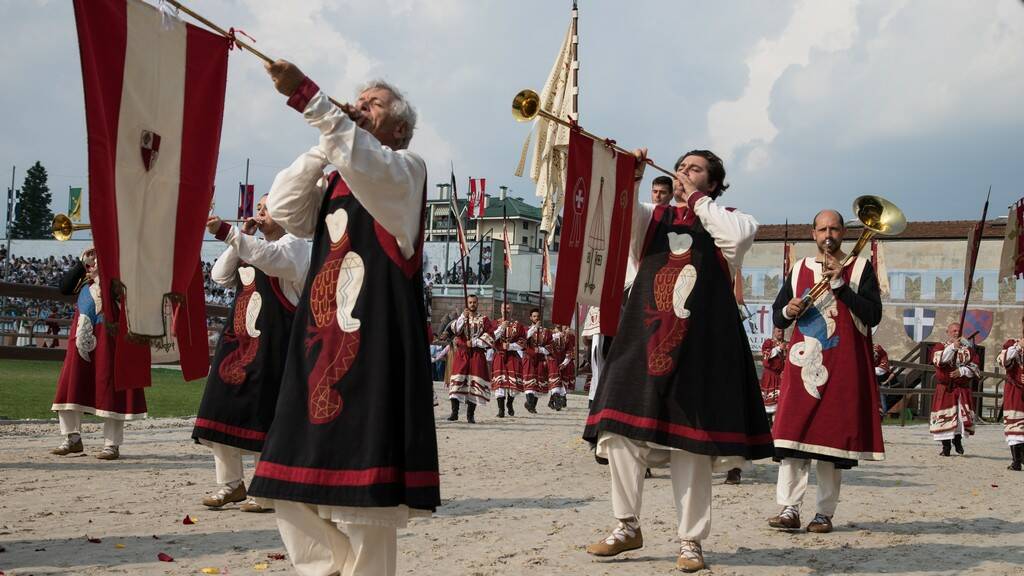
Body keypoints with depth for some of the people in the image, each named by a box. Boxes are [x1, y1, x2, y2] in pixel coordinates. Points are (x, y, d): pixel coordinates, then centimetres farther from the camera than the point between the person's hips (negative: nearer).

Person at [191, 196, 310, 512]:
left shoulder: (293, 244, -2)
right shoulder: (250, 247, 24)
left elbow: (268, 258, -23)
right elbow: (221, 276, 13)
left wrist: (228, 233, -30)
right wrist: (239, 238, 5)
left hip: (271, 343, -8)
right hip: (237, 339, 8)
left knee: (263, 414, -7)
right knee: (222, 411, 3)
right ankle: (230, 483, 13)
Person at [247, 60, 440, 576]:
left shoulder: (406, 167, 2)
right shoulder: (333, 181, 22)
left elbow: (366, 163, -21)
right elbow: (283, 210, 7)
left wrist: (307, 98, -26)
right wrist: (324, 145, 4)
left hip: (373, 345, -7)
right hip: (320, 343, 7)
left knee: (363, 501, -8)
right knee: (294, 493, 7)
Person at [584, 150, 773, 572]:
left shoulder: (730, 219, 11)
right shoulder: (651, 218, 17)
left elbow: (736, 237, -12)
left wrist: (697, 199, -2)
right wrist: (629, 180, -10)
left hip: (700, 344, -2)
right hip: (643, 338, 3)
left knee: (691, 442, -1)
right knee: (621, 430, -4)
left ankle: (691, 541, 10)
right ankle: (627, 527, 10)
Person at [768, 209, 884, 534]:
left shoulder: (860, 267, 5)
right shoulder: (799, 269, 15)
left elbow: (873, 315, -7)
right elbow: (777, 318, 18)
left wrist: (839, 283, -13)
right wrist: (789, 311, -5)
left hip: (843, 368, -3)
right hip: (802, 363, 3)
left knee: (833, 435, -2)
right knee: (792, 433, -7)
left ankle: (825, 513, 5)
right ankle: (789, 508, -6)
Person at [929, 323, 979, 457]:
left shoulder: (968, 349, 10)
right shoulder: (940, 346, 5)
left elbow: (975, 368, 4)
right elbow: (939, 361, -16)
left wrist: (961, 371, -13)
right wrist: (952, 347, -21)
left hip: (963, 389, 2)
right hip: (944, 389, -2)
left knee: (963, 416, -5)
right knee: (944, 417, -4)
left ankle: (958, 439, 21)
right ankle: (946, 447, 8)